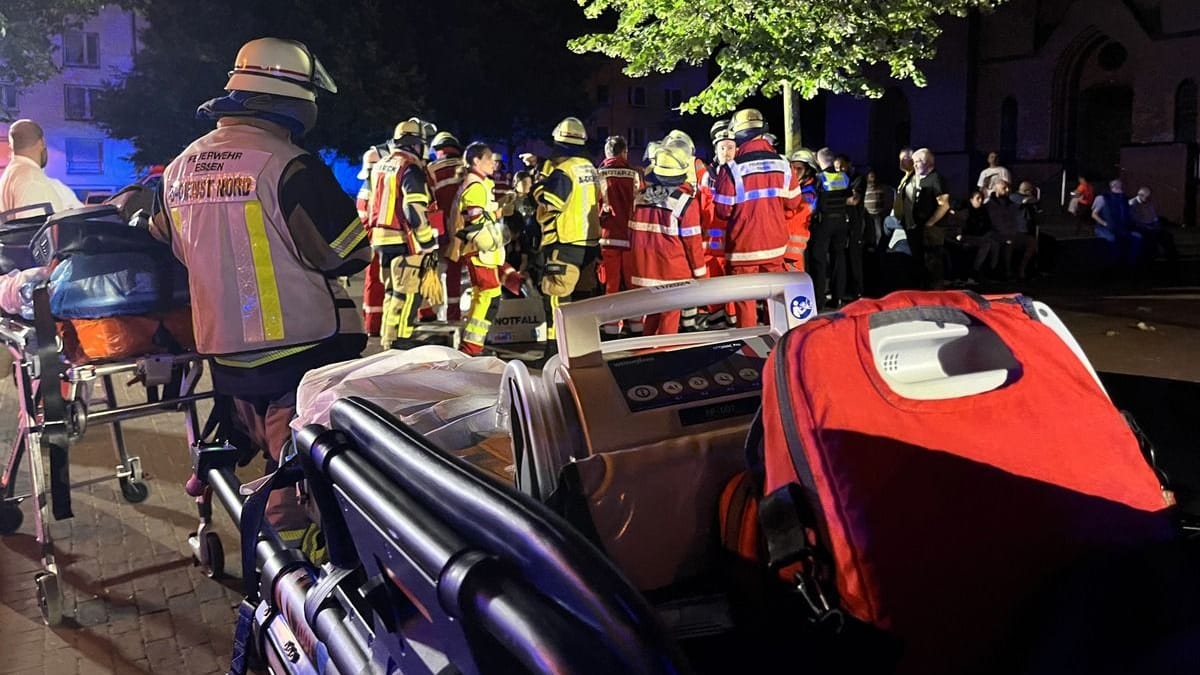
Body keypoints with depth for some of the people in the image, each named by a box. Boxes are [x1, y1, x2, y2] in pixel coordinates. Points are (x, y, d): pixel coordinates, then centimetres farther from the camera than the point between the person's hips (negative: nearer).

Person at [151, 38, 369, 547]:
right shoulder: (287, 165, -16)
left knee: (273, 461, 22)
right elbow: (348, 254, -14)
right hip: (301, 351, -7)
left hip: (224, 353, 7)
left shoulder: (178, 170, 7)